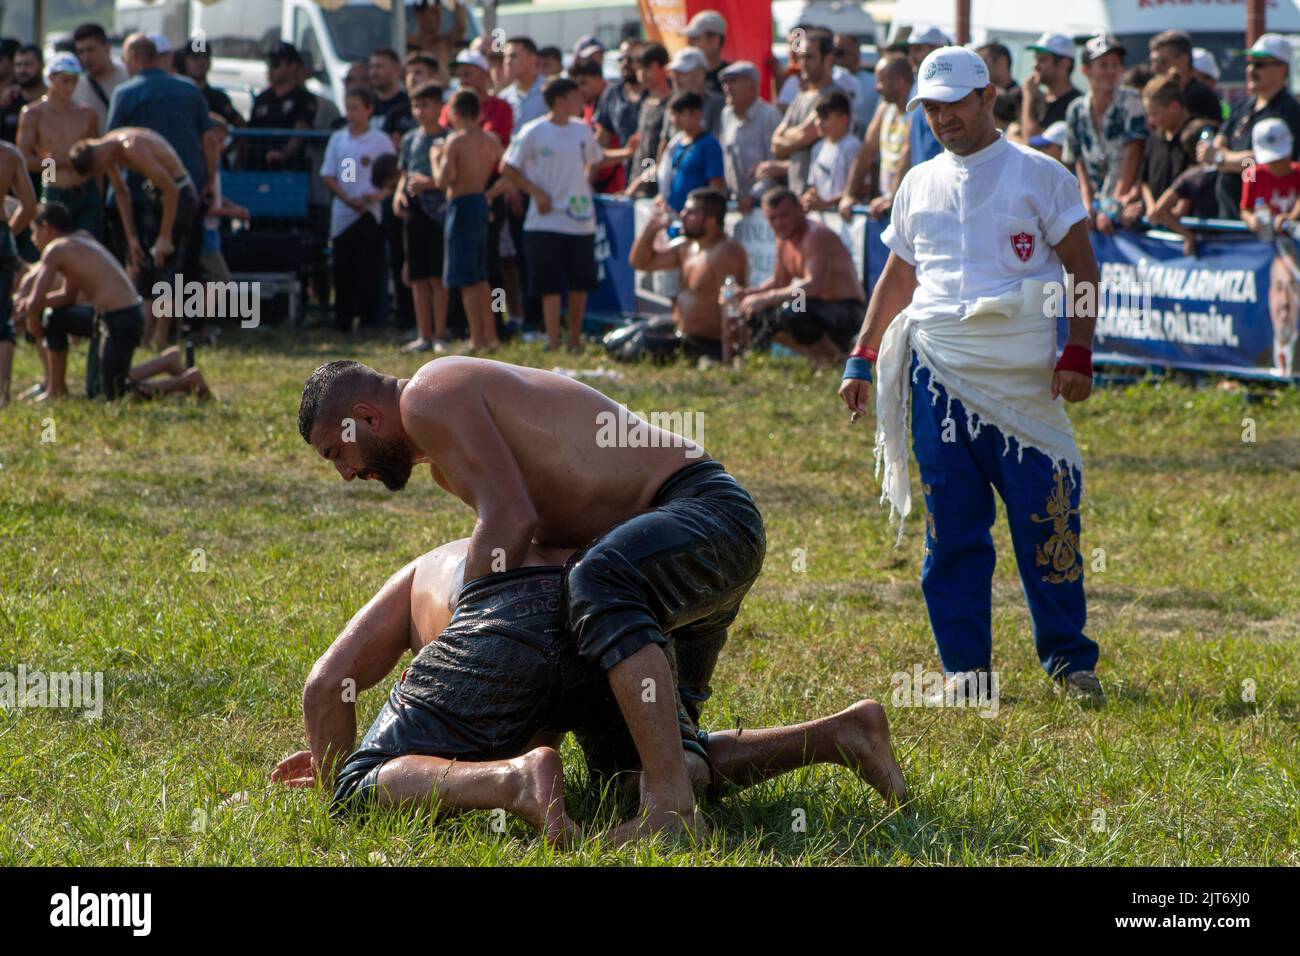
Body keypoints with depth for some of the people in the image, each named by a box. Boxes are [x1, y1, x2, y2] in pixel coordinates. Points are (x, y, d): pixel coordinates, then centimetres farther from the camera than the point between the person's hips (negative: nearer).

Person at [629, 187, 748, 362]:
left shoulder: (725, 253, -20)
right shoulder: (686, 247, 10)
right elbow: (639, 262, 20)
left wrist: (727, 362, -31)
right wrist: (651, 228, 2)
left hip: (710, 347, -10)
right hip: (681, 336, 10)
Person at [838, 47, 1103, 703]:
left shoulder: (1040, 175, 4)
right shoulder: (918, 185, 16)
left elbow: (1082, 269, 1)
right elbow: (897, 278, 24)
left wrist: (1078, 354, -9)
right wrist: (861, 360, 18)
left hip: (1023, 372, -4)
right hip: (937, 371, 4)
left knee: (1045, 514, -7)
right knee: (952, 524, 2)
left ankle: (1067, 656, 3)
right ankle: (965, 665, 8)